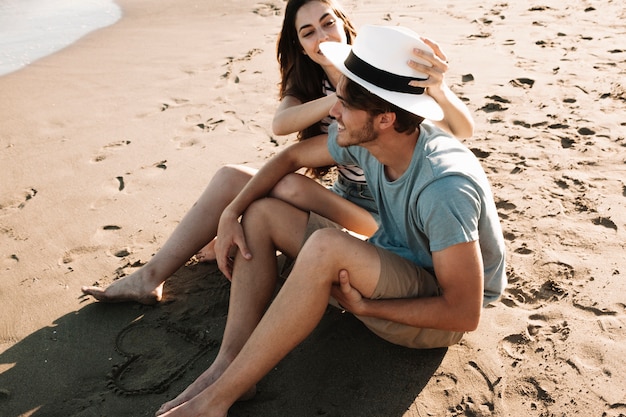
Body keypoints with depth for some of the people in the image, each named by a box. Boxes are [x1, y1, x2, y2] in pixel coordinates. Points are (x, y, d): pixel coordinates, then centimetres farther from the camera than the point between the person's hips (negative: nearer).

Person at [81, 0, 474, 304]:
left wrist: (441, 91, -44)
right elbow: (281, 123, -20)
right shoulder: (311, 84, 3)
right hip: (343, 200, 6)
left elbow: (464, 131, -22)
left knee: (292, 186, -29)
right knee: (232, 177, -10)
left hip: (380, 216, -6)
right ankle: (151, 275, -7)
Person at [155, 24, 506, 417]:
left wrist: (364, 306, -24)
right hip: (394, 269, 8)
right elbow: (292, 156, 6)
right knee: (261, 213, -3)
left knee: (326, 246, -37)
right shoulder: (364, 138, -10)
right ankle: (227, 364, -14)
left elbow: (465, 313, -29)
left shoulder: (444, 188, -33)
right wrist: (231, 213, -6)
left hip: (440, 313, -8)